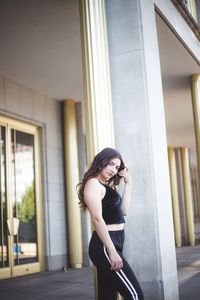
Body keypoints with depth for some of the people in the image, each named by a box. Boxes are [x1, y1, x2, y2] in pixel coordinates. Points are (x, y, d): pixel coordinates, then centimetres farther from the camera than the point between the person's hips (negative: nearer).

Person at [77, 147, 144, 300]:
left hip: (111, 244, 10)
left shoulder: (106, 185, 21)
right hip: (105, 246, -10)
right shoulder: (93, 183, -8)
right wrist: (112, 252, -23)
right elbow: (97, 218, -18)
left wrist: (128, 183, 16)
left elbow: (123, 211, 18)